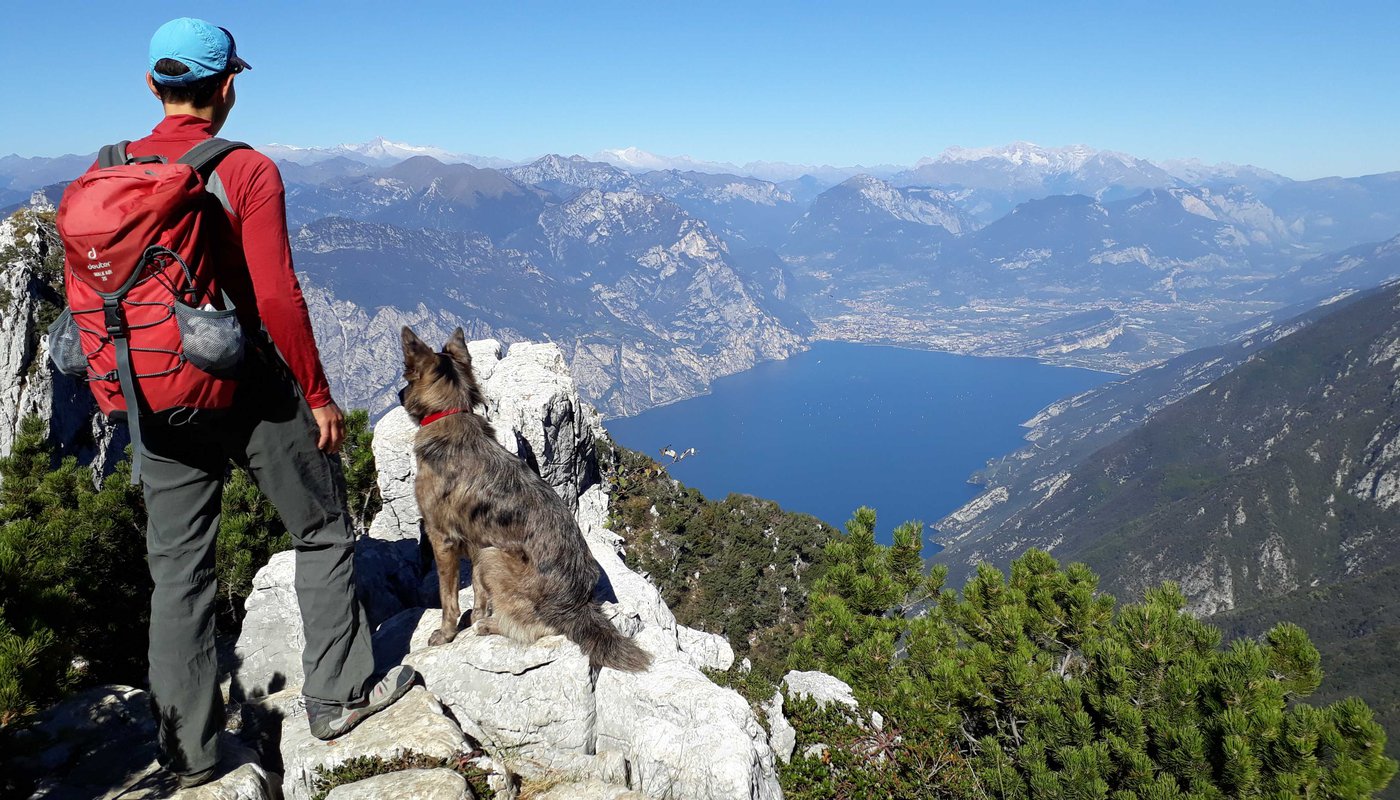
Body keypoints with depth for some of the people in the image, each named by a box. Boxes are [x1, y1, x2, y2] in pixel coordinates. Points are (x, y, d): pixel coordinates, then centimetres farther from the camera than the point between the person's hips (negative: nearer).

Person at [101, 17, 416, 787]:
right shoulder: (247, 171, -12)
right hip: (249, 385, -5)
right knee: (322, 530, 14)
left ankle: (189, 748, 22)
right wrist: (318, 395, -7)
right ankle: (337, 695, 21)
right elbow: (277, 298, -16)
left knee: (178, 567, 12)